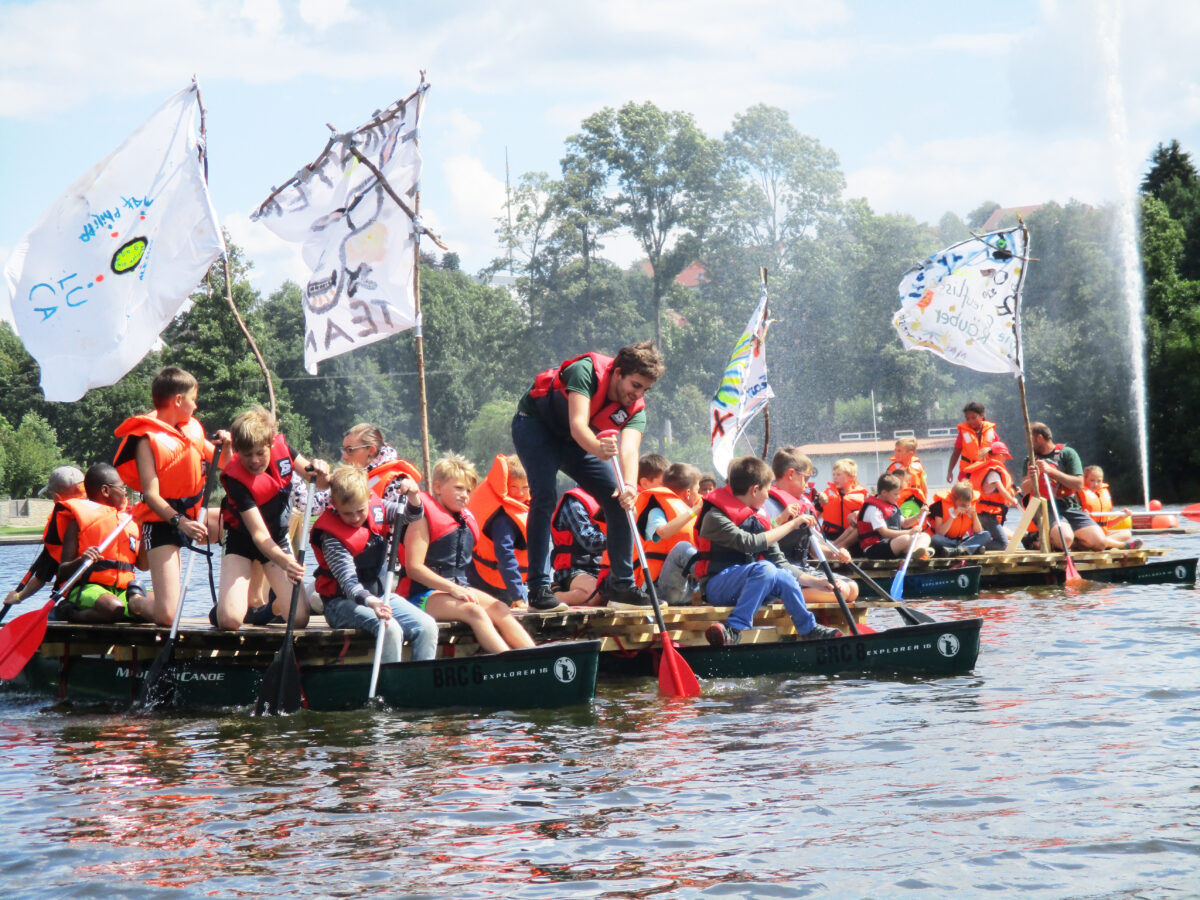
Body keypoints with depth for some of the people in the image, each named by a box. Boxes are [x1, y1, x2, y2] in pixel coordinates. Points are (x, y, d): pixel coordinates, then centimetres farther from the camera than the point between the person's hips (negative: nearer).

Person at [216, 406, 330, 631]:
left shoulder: (282, 448, -17)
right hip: (242, 540, -3)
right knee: (229, 621, -21)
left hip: (278, 539, 3)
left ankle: (275, 604, 24)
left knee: (299, 619, -11)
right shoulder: (237, 479, -29)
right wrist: (284, 562, -52)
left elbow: (320, 484, -6)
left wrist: (322, 475, -32)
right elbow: (259, 533, -34)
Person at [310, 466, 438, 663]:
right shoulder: (331, 537, -19)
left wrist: (413, 495, -20)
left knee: (427, 626, -13)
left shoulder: (377, 510, -1)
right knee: (390, 629, -33)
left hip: (379, 596, 7)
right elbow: (348, 581, -29)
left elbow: (412, 516, 4)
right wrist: (371, 602, -47)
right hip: (343, 602, -6)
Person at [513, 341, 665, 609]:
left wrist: (629, 485, -56)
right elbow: (577, 424, -43)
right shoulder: (587, 371, -32)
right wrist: (598, 449, -64)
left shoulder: (635, 409, -18)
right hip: (535, 424, -6)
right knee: (545, 496, -25)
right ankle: (539, 587, -22)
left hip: (574, 444, 6)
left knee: (619, 499, -5)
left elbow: (629, 448, -35)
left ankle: (621, 585, 3)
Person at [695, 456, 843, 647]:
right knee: (764, 568, -31)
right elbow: (749, 543, -26)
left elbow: (779, 562, 12)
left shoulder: (758, 520, 13)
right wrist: (790, 525, -21)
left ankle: (809, 628, -5)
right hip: (716, 586, -7)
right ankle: (735, 628, -39)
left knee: (783, 577, -21)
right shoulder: (714, 517, -13)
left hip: (746, 586, 7)